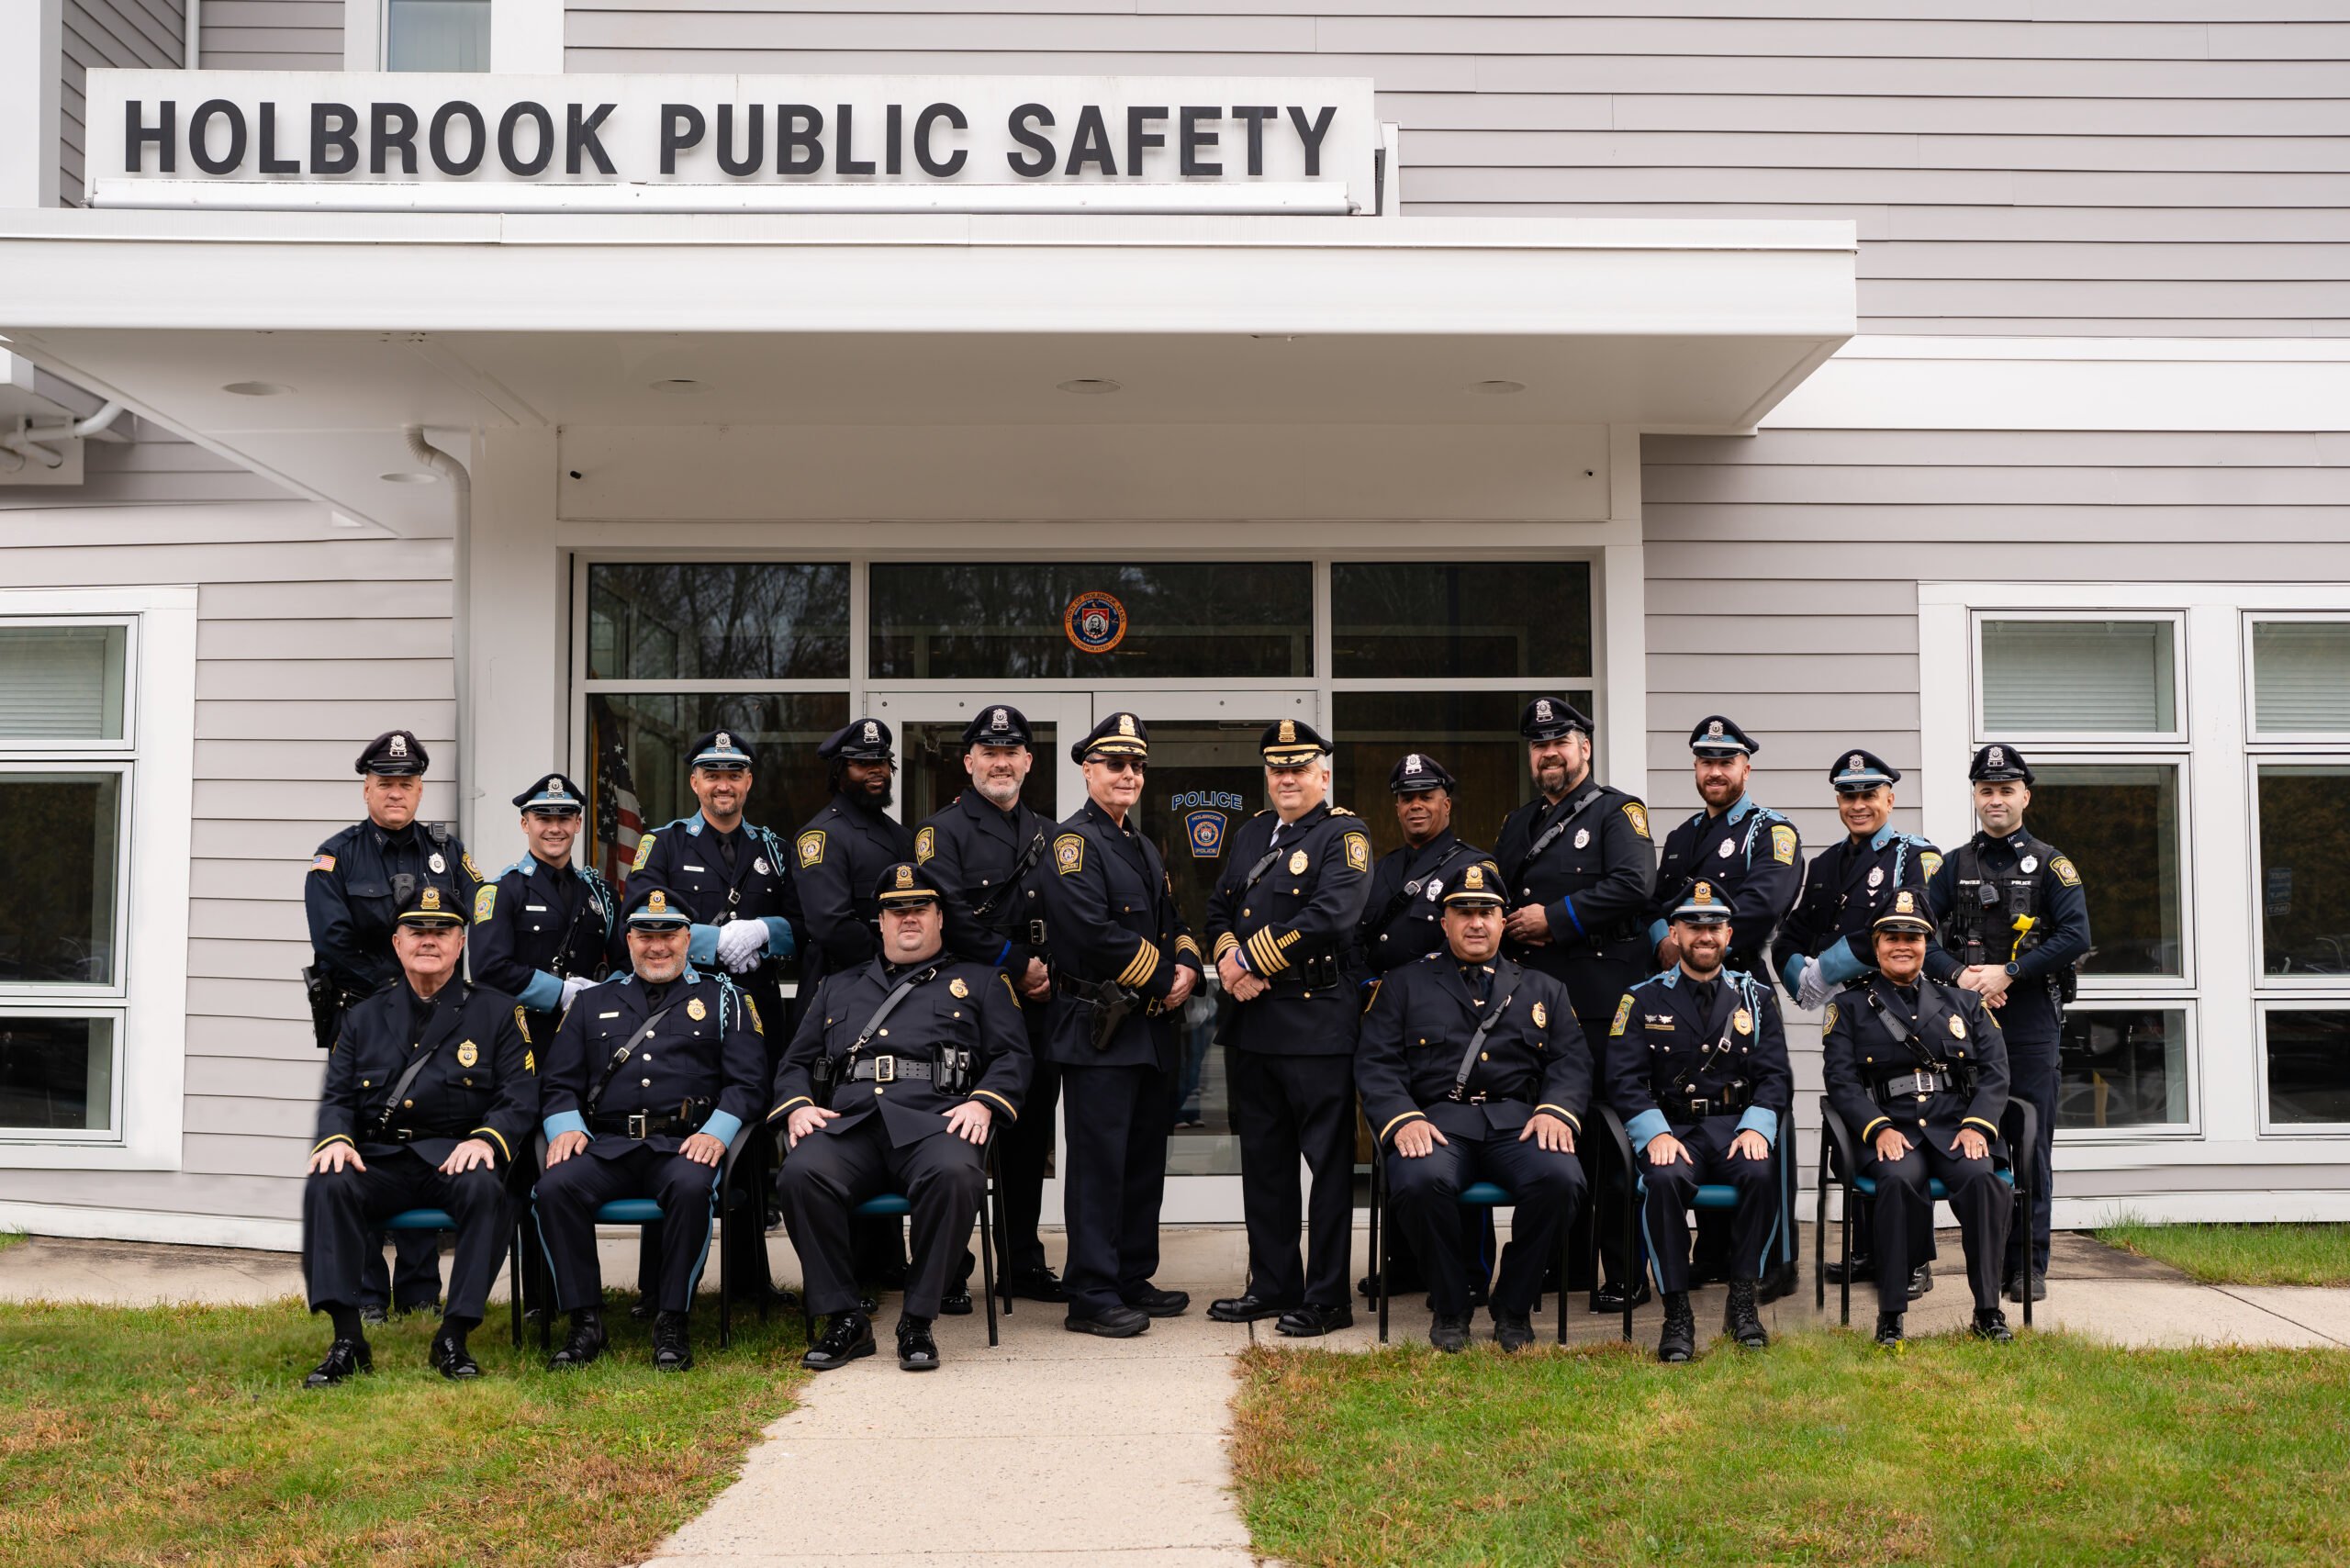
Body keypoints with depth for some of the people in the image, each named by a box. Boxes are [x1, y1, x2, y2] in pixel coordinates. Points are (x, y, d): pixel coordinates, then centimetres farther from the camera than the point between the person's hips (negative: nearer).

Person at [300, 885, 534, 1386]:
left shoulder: (497, 1012, 9)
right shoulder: (364, 1017, 18)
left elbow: (521, 1099, 1)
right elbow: (337, 1096, 12)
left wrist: (486, 1140, -19)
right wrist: (336, 1138, -12)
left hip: (456, 1157, -2)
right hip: (380, 1161, 2)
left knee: (485, 1189, -36)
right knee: (327, 1187, -29)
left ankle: (453, 1337, -27)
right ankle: (348, 1340, -27)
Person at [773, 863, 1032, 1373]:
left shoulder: (981, 982, 23)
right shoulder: (839, 987, 31)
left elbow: (1012, 1056, 12)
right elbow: (796, 1061, 26)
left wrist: (983, 1102, -7)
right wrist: (797, 1105, 4)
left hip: (933, 1121, -2)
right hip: (846, 1124, 2)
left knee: (955, 1174, -38)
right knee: (801, 1173, -32)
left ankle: (918, 1321, -22)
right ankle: (843, 1320, -17)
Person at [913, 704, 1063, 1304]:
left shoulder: (1048, 836, 18)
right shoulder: (942, 830, -2)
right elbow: (952, 918, -14)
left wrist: (1052, 970, -2)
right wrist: (1017, 966, -13)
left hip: (1035, 1009, 6)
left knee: (1029, 1139, 11)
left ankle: (1023, 1264, 21)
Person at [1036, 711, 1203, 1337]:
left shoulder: (1146, 849, 20)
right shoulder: (1074, 840, -9)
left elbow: (1171, 922, 22)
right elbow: (1093, 930, -21)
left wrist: (1188, 967, 0)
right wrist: (1160, 980, -14)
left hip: (1151, 1029, 9)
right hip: (1098, 1030, -9)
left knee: (1145, 1160, 14)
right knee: (1099, 1162, -6)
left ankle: (1133, 1280, 24)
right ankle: (1091, 1297, 0)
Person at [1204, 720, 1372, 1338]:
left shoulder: (1344, 835, -6)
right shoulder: (1252, 832, 16)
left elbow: (1331, 917, -20)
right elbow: (1219, 906, 17)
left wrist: (1251, 959, -16)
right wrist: (1230, 964, -4)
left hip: (1318, 1024, -7)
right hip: (1253, 1021, 7)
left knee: (1328, 1161, 0)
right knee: (1263, 1160, 14)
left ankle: (1327, 1298, 8)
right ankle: (1272, 1285, 25)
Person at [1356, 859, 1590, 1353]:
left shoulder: (1542, 989, 25)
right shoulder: (1406, 984, 18)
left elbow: (1572, 1061, 13)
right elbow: (1375, 1063, 6)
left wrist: (1556, 1110, -10)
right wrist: (1403, 1118, -13)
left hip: (1517, 1122, 2)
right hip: (1437, 1120, -2)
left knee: (1560, 1178, -31)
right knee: (1421, 1181, -36)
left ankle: (1514, 1306, -7)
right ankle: (1450, 1307, -9)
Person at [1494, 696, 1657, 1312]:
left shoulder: (1618, 811, 1)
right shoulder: (1519, 823, 21)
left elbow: (1634, 885, -15)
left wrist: (1554, 918, -13)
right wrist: (1513, 929, 1)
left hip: (1603, 1006, -6)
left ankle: (1625, 1276, 2)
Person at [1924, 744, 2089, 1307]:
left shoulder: (2050, 864, 5)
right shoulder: (1955, 865, 11)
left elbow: (2075, 936, -7)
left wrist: (2008, 973, -14)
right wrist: (1959, 974, -13)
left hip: (2032, 1022, -2)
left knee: (2031, 1144, 0)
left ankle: (2029, 1266, 6)